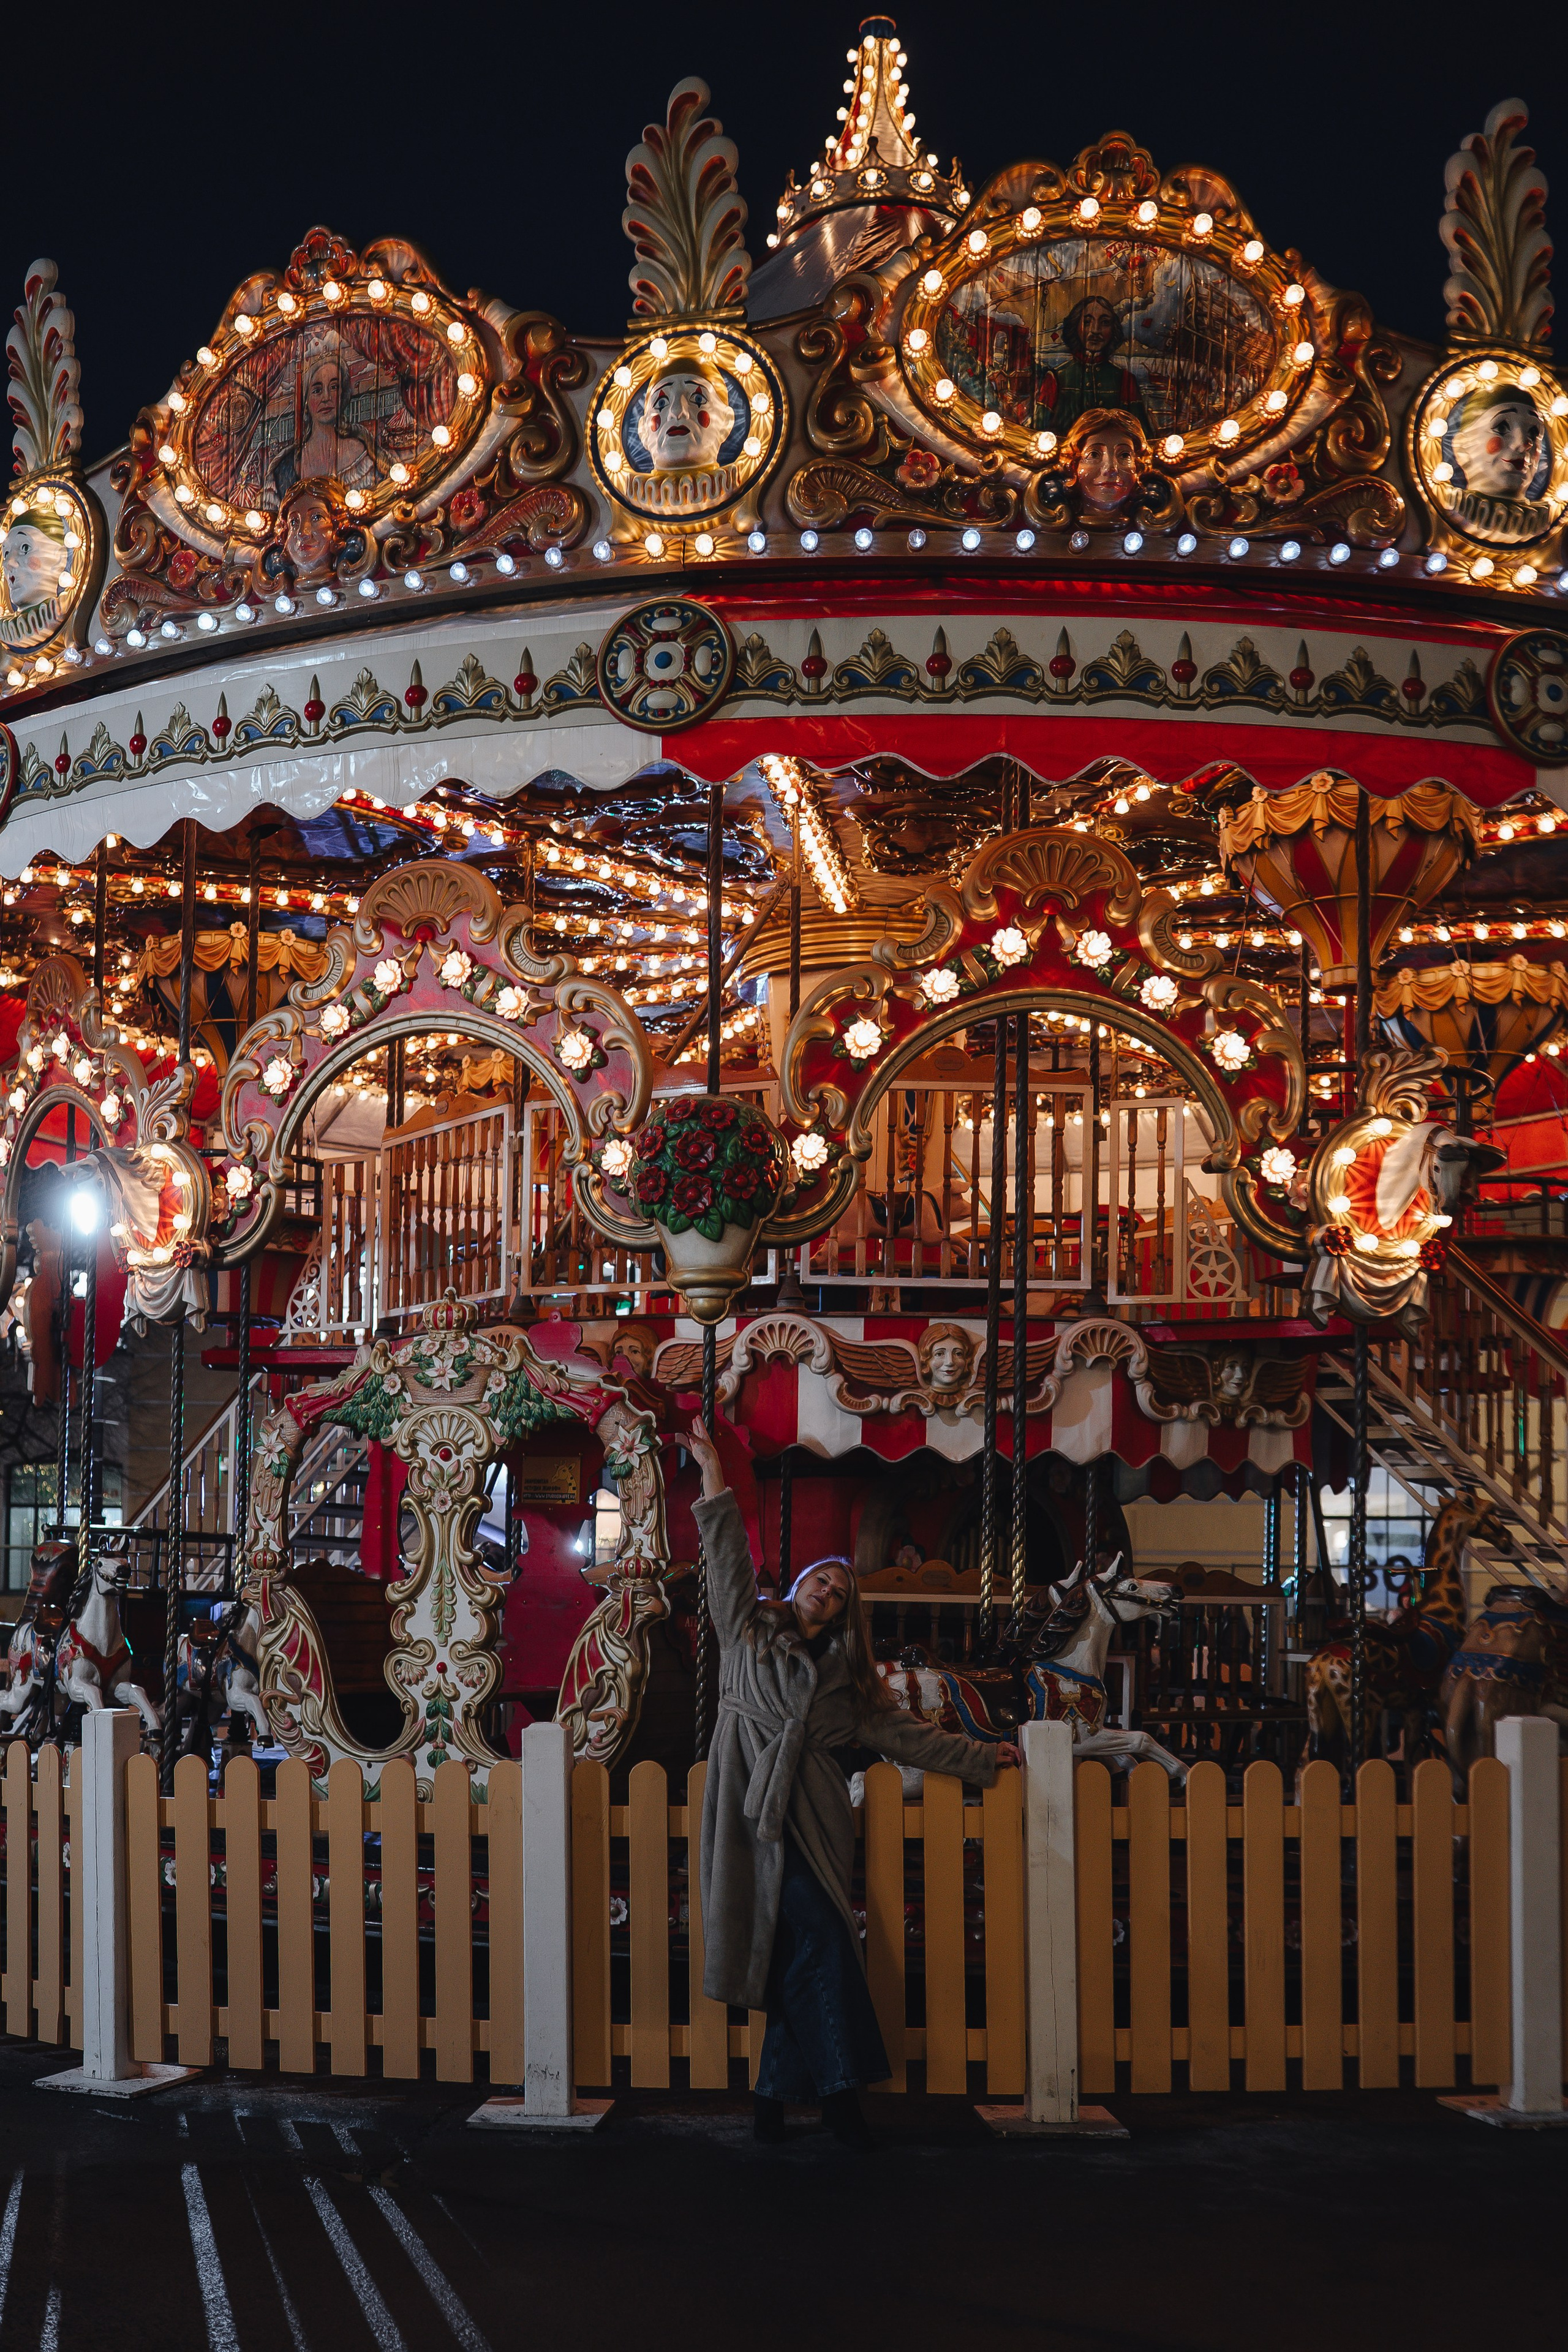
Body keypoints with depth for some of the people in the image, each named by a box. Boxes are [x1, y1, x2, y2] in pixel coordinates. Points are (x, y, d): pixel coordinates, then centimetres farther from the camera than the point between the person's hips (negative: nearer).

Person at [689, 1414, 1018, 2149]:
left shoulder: (847, 1675, 21)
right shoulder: (751, 1633, 13)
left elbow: (900, 1733, 22)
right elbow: (730, 1563, 8)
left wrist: (979, 1757, 21)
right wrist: (714, 1481, 2)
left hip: (809, 1819, 3)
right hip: (757, 1810, -3)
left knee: (798, 1952, -5)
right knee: (817, 1938, -14)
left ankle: (777, 2092, 2)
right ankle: (837, 2088, -10)